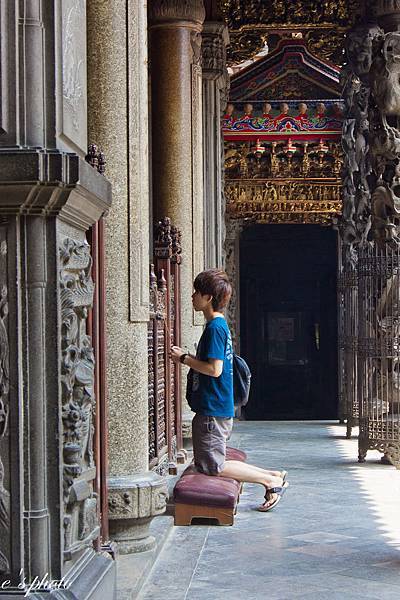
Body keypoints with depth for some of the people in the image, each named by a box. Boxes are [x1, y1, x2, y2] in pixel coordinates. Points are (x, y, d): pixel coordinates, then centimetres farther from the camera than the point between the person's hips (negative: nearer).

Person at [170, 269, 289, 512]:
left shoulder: (215, 327, -16)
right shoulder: (220, 324, 15)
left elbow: (214, 369, -22)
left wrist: (184, 358, -13)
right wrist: (187, 357, 11)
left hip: (212, 412, -10)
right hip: (217, 408, 10)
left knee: (212, 467, -4)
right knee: (210, 463, 15)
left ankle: (271, 481, 1)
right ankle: (273, 475, 14)